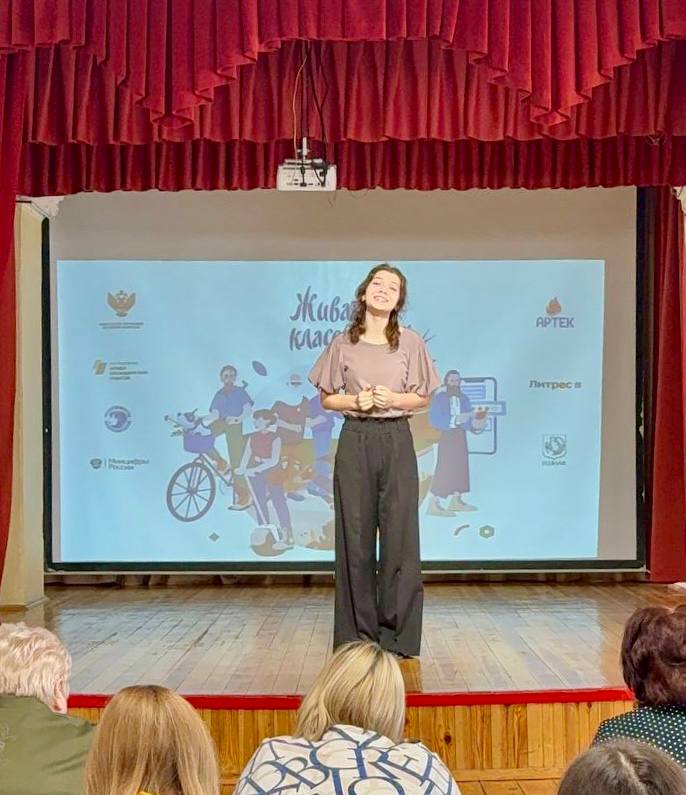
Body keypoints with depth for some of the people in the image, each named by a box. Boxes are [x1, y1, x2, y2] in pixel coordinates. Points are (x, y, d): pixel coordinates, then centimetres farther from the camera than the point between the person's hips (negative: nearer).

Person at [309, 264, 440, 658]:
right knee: (355, 535, 2)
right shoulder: (343, 344, 6)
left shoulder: (410, 341, 5)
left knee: (399, 535, -2)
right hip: (355, 441, 0)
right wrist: (356, 400, -10)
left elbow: (423, 399, 7)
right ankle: (357, 634, 12)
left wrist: (393, 398, -12)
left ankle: (397, 636, 9)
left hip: (396, 441, 0)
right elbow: (327, 399, 9)